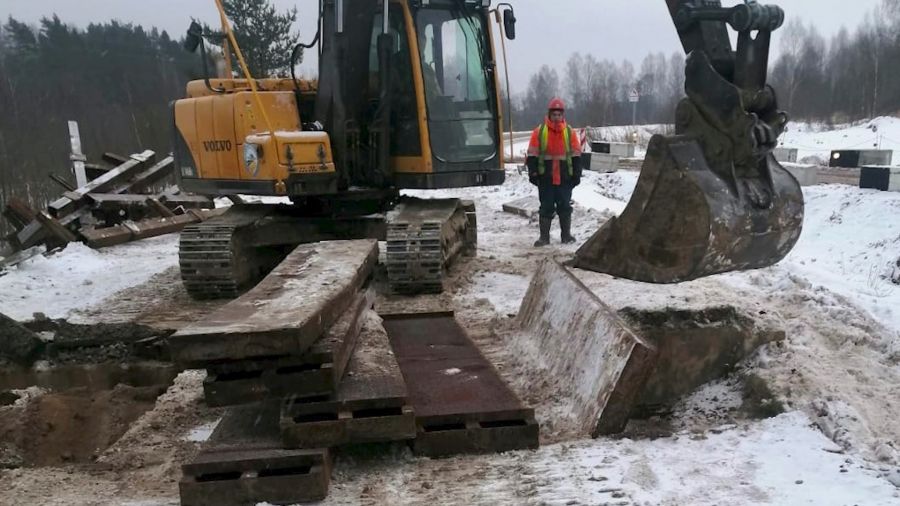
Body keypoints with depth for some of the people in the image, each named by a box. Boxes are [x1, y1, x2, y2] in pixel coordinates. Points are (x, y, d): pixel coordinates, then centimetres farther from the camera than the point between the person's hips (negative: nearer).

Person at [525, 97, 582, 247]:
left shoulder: (570, 132, 5)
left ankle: (566, 235, 17)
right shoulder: (539, 132, -1)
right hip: (545, 178, -1)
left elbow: (576, 155, 7)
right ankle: (544, 236, 10)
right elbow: (532, 155, 0)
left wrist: (576, 174, 3)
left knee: (565, 207, 7)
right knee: (546, 207, 4)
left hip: (565, 178, 1)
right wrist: (533, 173, -6)